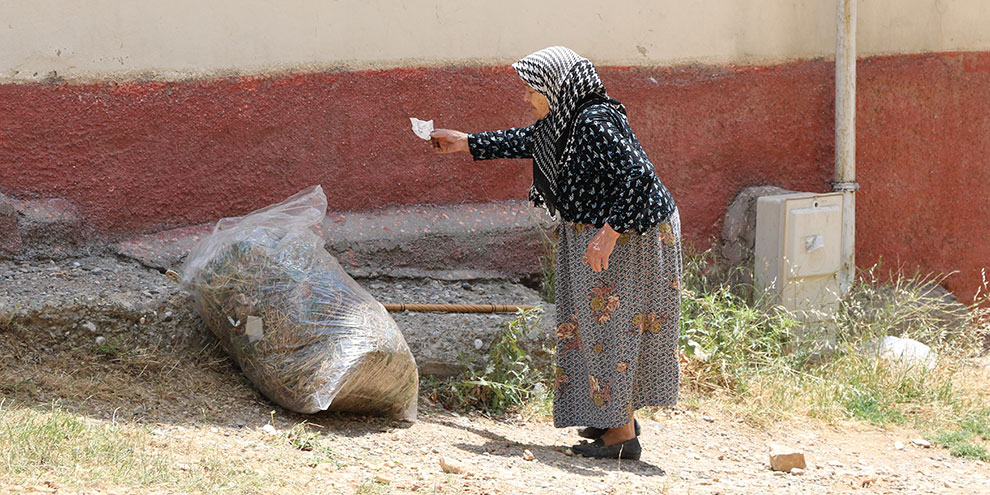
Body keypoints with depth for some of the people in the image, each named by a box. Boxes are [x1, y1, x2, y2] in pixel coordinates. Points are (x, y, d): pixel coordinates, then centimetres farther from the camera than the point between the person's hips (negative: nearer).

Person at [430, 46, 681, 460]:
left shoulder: (596, 124, -24)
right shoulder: (562, 120, 7)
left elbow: (638, 177, -30)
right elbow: (524, 142, 26)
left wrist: (609, 232, -32)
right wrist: (465, 143, 32)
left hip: (624, 239, -10)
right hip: (591, 234, 10)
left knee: (610, 325, -5)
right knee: (593, 323, 17)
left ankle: (621, 435, 1)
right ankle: (618, 418, 28)